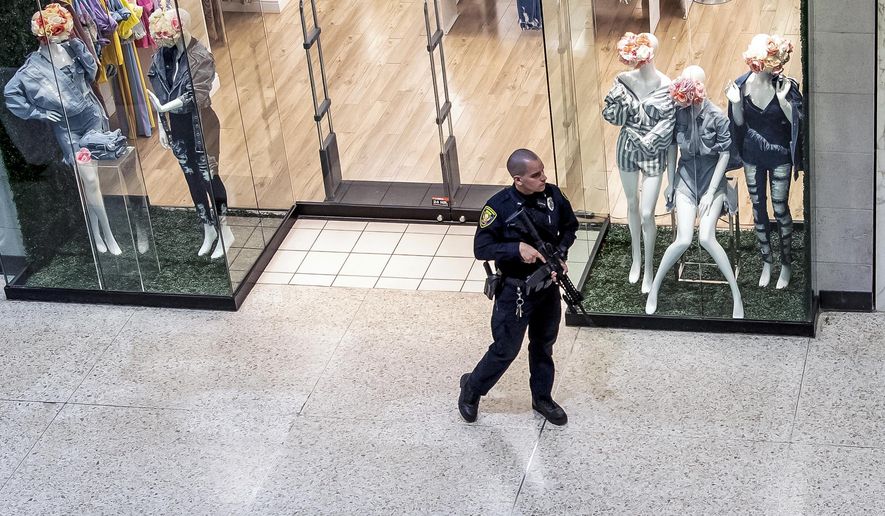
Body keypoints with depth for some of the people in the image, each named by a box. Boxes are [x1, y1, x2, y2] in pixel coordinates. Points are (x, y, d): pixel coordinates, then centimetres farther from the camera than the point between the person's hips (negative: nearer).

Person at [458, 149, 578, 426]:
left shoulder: (552, 195, -10)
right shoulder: (499, 206, -24)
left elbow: (570, 226, 7)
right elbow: (481, 249, -19)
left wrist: (559, 255, -10)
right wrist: (517, 248, -32)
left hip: (548, 286, 5)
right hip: (515, 291, -5)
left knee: (544, 345, 21)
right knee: (506, 349, 7)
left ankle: (542, 397, 41)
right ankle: (471, 388, 32)